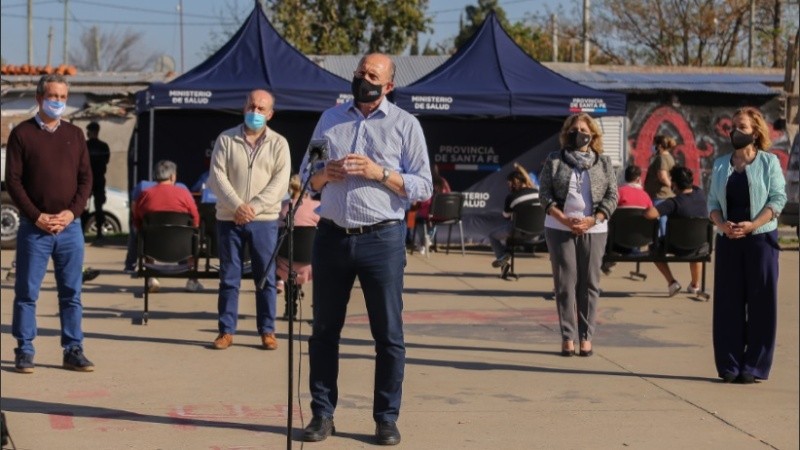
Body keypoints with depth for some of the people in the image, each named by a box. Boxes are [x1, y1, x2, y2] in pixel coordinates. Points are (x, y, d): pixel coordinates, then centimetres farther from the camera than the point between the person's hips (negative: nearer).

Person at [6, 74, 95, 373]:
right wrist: (36, 216, -11)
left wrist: (72, 212, -6)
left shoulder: (75, 135, 12)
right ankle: (24, 351, 7)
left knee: (71, 293, 6)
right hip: (34, 227, -3)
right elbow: (13, 180, -3)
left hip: (70, 226, 3)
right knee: (27, 292, 0)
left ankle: (73, 351, 11)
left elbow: (86, 178, 9)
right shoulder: (22, 134, 1)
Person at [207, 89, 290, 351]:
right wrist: (237, 205, -16)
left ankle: (267, 331, 10)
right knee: (229, 277, 4)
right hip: (229, 219, 0)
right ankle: (226, 331, 10)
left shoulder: (278, 144, 5)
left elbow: (280, 182, -4)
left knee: (265, 277, 2)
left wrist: (254, 207, -15)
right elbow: (217, 177, -2)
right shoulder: (226, 140, 6)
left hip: (264, 220, 0)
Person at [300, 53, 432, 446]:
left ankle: (387, 418, 9)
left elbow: (422, 187, -2)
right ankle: (322, 413, 15)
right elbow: (306, 176, 17)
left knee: (388, 333, 1)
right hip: (331, 236, 3)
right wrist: (324, 174, -6)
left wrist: (379, 172, -15)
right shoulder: (330, 119, 13)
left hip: (382, 238, -3)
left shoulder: (405, 125, 3)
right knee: (324, 329, 7)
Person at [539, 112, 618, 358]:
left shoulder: (604, 162, 7)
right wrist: (564, 219, -11)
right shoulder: (554, 160, 6)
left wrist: (592, 220, -11)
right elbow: (545, 193, 1)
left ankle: (586, 336, 5)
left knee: (589, 283, 1)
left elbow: (612, 196, 3)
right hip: (559, 228, 0)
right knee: (565, 282, 0)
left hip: (594, 229, 0)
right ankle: (568, 336, 3)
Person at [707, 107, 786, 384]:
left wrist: (752, 225, -17)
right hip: (728, 240, 3)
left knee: (760, 303, -2)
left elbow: (778, 199, -5)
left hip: (760, 238, -3)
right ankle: (729, 365, 6)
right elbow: (712, 201, 10)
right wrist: (722, 224, -11)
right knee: (728, 302, 2)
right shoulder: (721, 164, 12)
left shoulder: (769, 162, 2)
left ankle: (754, 366, 3)